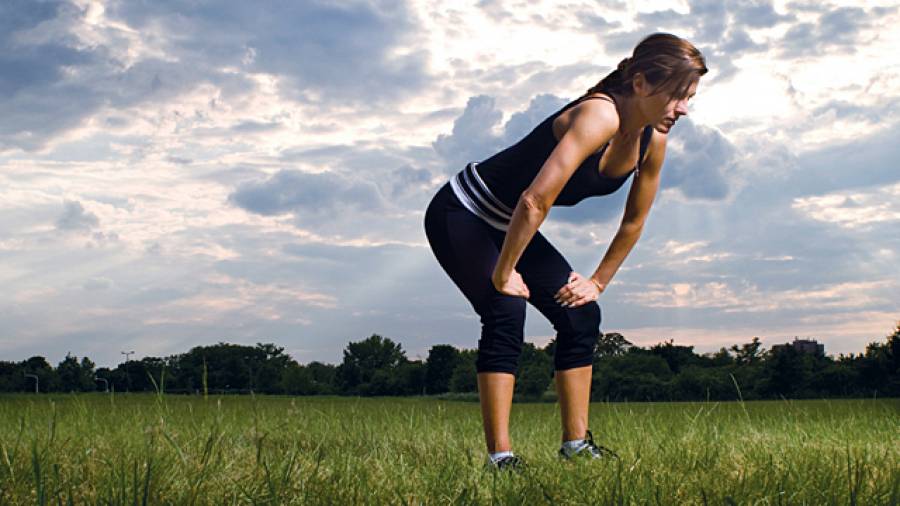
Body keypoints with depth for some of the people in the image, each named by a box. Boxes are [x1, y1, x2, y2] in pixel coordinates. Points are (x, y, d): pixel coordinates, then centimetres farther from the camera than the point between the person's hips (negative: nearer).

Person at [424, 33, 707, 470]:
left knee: (581, 315, 2)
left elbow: (634, 221, 10)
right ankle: (499, 457, -22)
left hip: (511, 228, 9)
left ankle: (577, 445, 9)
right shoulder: (600, 116, -32)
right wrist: (503, 274, -28)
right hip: (461, 214, -9)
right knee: (506, 311, -26)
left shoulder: (653, 142, -5)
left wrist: (599, 282, 10)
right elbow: (535, 201, -37)